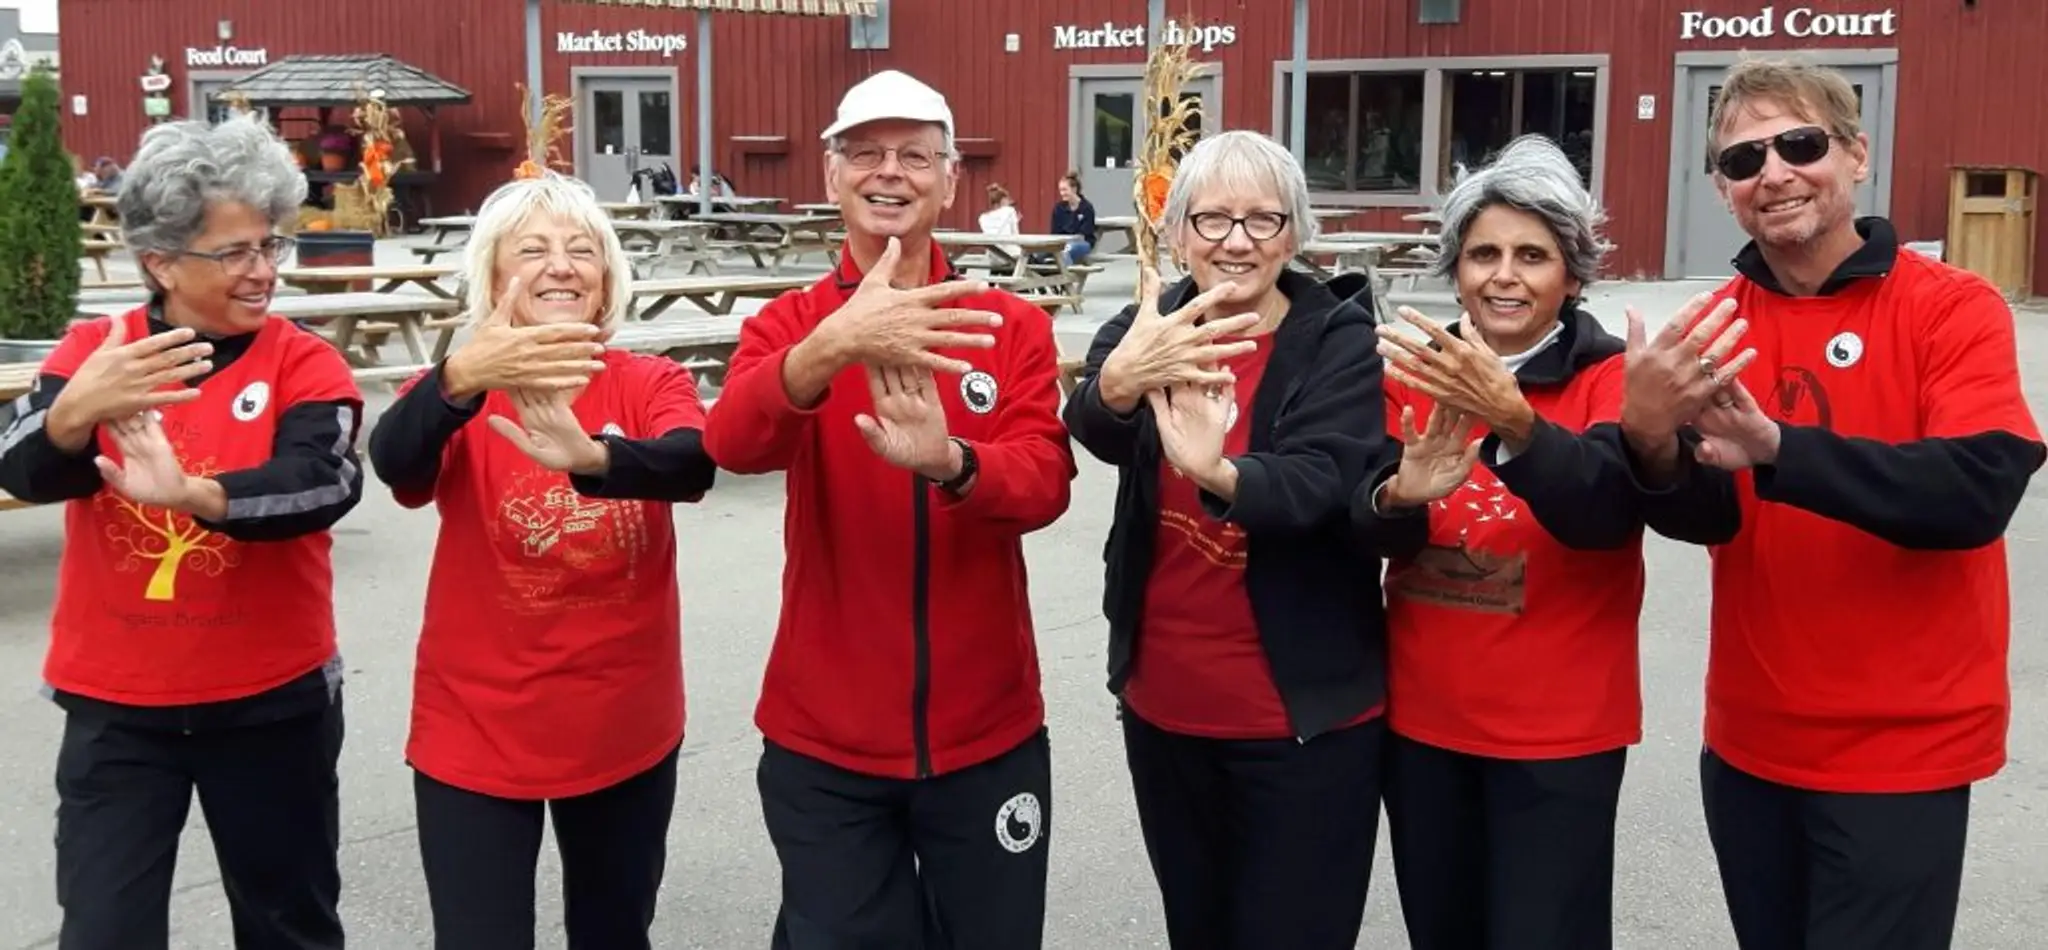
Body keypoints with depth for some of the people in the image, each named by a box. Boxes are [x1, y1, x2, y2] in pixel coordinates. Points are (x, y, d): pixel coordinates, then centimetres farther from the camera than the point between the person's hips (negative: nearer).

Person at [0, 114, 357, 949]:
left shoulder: (305, 364, -7)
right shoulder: (92, 351, -1)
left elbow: (325, 483, -23)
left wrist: (190, 494, -41)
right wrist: (75, 412, -38)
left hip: (272, 700, -1)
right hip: (116, 704, 1)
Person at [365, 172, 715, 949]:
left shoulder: (652, 384, -7)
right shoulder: (458, 391, -8)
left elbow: (691, 467, -28)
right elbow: (392, 461, -29)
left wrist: (593, 458, -48)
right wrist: (459, 380, -49)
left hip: (626, 730, 2)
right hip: (477, 737, -1)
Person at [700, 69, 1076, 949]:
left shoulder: (1015, 327, -1)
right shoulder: (787, 324, -3)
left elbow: (1045, 484, -15)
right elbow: (733, 444, -23)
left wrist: (950, 461, -37)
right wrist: (831, 346, -42)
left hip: (987, 730, 1)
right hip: (827, 739, -1)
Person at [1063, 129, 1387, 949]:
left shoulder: (1340, 341, -9)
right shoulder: (1146, 330, 0)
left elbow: (1322, 484, -26)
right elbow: (1093, 427, -22)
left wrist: (1216, 471, -47)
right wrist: (1118, 382, -46)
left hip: (1303, 715, -4)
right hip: (1161, 705, 4)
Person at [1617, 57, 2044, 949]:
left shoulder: (1953, 308, -9)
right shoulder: (1715, 325, 1)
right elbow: (1701, 517, -9)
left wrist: (1775, 446, -34)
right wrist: (1652, 443, -31)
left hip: (1903, 748, -4)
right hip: (1749, 738, 4)